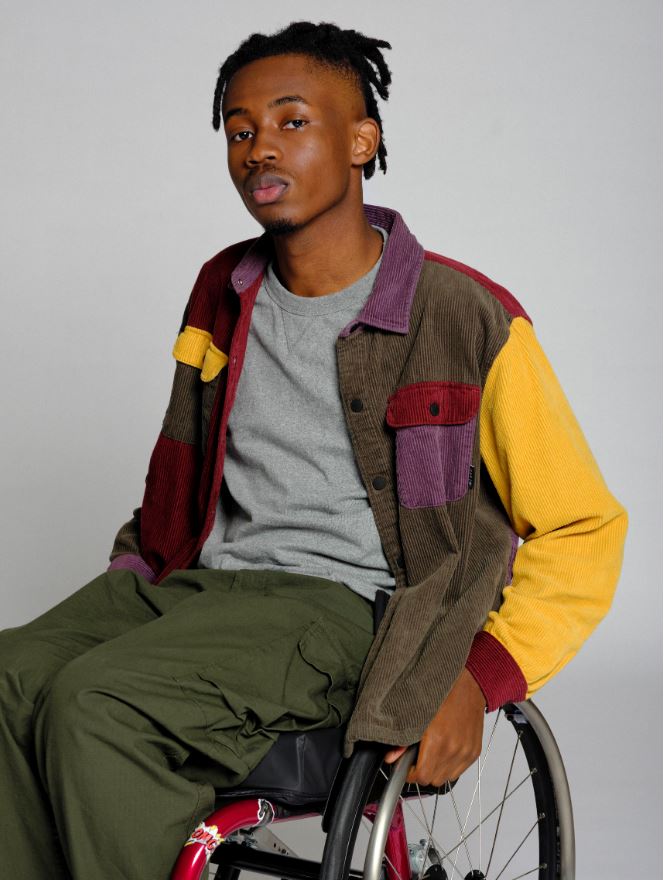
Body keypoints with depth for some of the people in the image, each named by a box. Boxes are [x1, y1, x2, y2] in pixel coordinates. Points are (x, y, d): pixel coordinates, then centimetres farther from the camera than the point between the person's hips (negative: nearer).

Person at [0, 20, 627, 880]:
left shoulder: (467, 321, -4)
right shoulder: (221, 292, 15)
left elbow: (583, 529, -1)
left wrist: (482, 675, -14)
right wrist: (123, 595, 10)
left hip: (343, 603, -6)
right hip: (198, 582, 6)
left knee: (94, 704, -29)